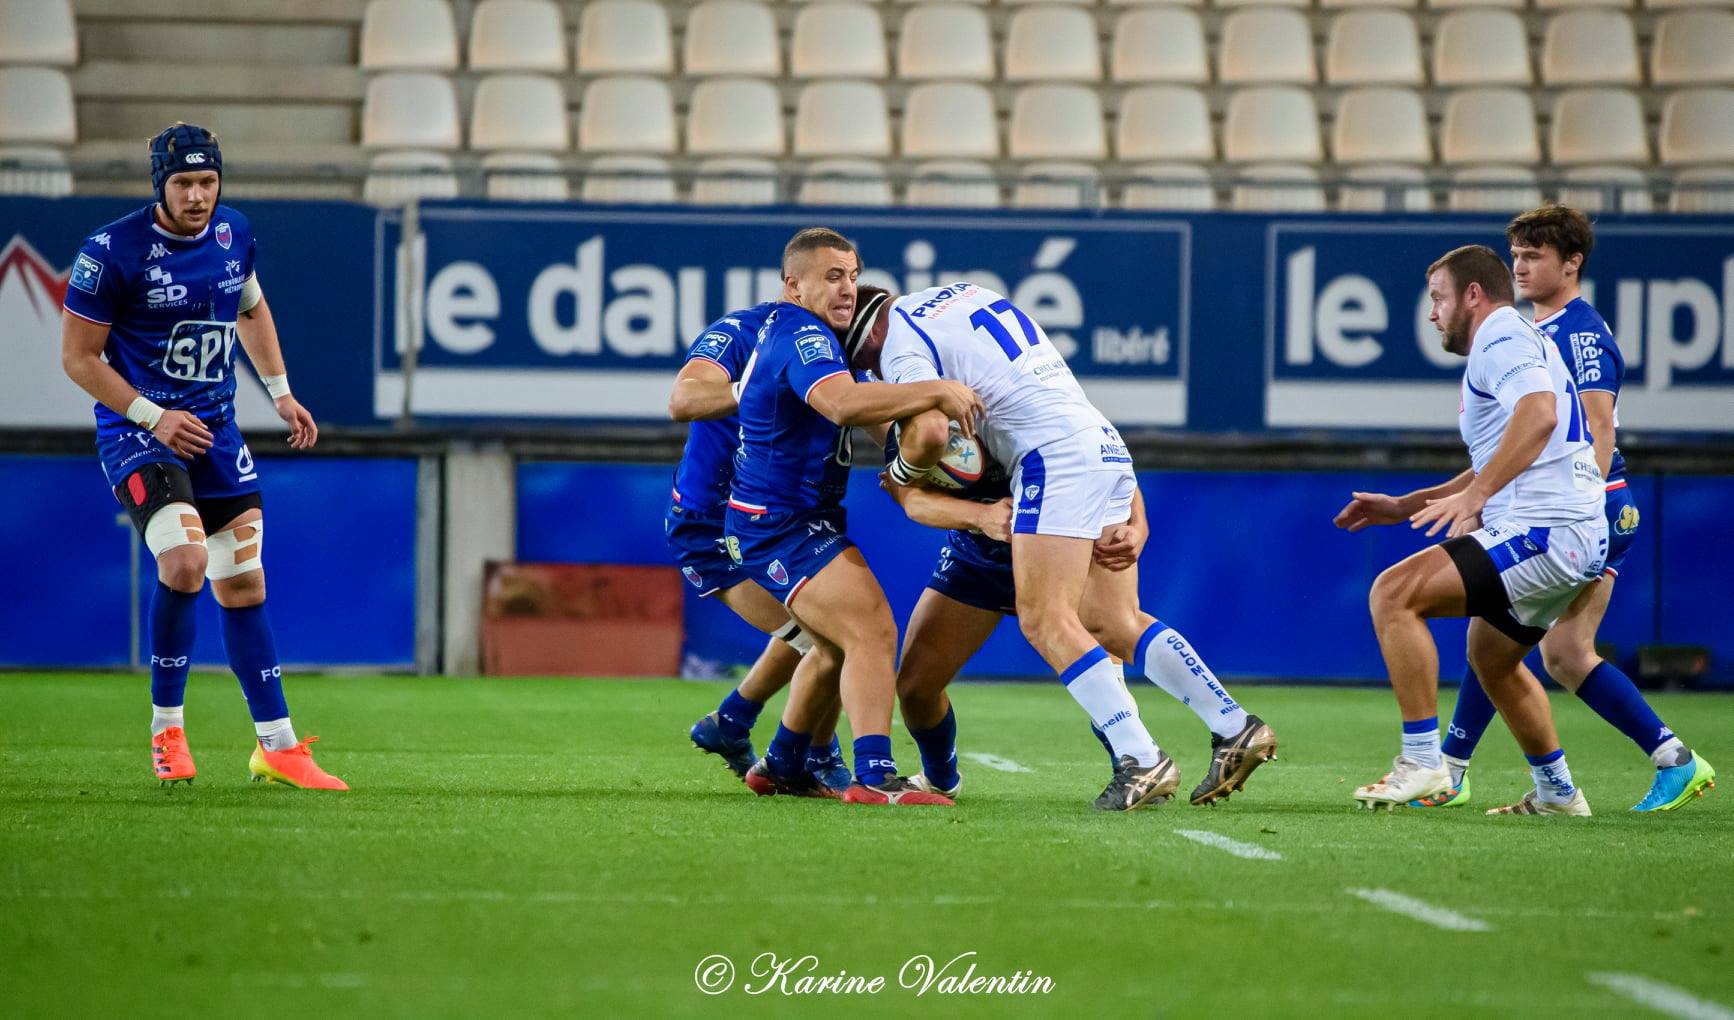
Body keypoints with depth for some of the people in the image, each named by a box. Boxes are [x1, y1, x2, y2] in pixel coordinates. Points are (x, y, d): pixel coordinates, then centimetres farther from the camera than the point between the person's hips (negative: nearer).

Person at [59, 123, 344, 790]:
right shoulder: (112, 252, -16)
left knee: (243, 585, 7)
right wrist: (153, 417, -17)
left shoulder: (232, 235, 3)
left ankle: (276, 747, 16)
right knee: (184, 561, -26)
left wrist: (280, 391, 16)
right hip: (136, 433, -6)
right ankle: (167, 728, -9)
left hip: (215, 431, 6)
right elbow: (78, 356, -11)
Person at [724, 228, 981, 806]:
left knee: (838, 647, 24)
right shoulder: (801, 337, -20)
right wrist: (939, 392, -37)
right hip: (781, 525, -11)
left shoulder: (784, 330, 14)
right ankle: (873, 776, -30)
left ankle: (779, 768, 33)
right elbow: (843, 404, -40)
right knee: (872, 634, -21)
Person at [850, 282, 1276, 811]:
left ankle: (1141, 761, -21)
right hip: (1105, 445, 9)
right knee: (1113, 623, 8)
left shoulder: (900, 344, -1)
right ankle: (1234, 726, 0)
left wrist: (898, 471, 6)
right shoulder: (968, 293, 26)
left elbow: (931, 433, -14)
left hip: (1053, 455, -9)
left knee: (1045, 618, -10)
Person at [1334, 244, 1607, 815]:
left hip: (1543, 532, -11)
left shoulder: (1502, 341, -7)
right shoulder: (1514, 344, 27)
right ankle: (1557, 792, 36)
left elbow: (1539, 414, -28)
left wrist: (1474, 496, -31)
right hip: (1581, 538, 11)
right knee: (1490, 656, 30)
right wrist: (1405, 507, 32)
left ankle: (1422, 761, -17)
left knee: (1393, 593, -16)